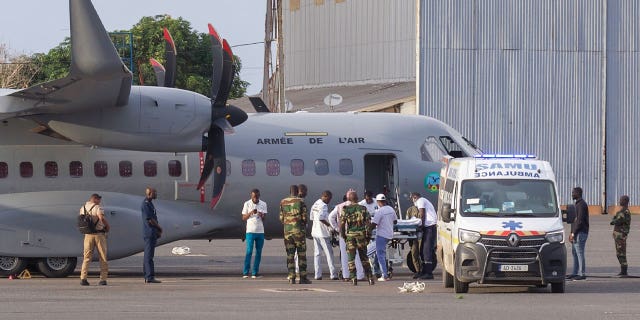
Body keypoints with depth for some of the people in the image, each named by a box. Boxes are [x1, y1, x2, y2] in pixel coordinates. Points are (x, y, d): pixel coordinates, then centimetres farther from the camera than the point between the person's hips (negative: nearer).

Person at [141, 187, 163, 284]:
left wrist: (158, 230, 10)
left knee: (148, 255, 11)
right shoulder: (146, 204, -13)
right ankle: (150, 277, -12)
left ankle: (147, 277, 15)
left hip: (152, 233, 10)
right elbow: (149, 219, -17)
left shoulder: (150, 203, 19)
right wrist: (159, 228, -4)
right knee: (149, 255, -10)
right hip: (149, 232, -10)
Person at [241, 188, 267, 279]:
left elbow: (264, 219, 4)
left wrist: (261, 216, -20)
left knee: (259, 252, 2)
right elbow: (244, 218, 1)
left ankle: (255, 273, 4)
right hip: (250, 231, -3)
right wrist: (251, 213, -16)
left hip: (260, 231, 3)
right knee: (249, 251, -9)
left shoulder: (263, 204, 6)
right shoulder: (247, 204, 0)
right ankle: (245, 273, -7)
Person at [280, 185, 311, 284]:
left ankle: (291, 277, 0)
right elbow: (304, 217, -6)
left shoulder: (283, 202, 4)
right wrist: (304, 225, 15)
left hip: (287, 231, 3)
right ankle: (303, 277, 0)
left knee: (290, 255, 6)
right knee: (301, 255, 2)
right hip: (299, 231, -3)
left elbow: (281, 218, 8)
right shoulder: (300, 201, -7)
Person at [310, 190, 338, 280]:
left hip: (315, 231, 8)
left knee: (317, 253, 8)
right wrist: (329, 225, -15)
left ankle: (318, 274, 6)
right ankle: (333, 274, -3)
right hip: (323, 232, -8)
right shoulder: (323, 206, -15)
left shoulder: (315, 205, 13)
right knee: (329, 253, -3)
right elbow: (321, 218, -24)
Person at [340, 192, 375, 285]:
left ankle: (353, 278, -6)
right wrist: (368, 236, 5)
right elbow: (368, 223, -2)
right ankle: (370, 278, 8)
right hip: (361, 235, 2)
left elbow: (342, 224, -5)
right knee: (364, 258, 12)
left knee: (351, 258, 4)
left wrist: (343, 235, 7)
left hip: (350, 236, -2)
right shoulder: (363, 209, 2)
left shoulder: (345, 210, -1)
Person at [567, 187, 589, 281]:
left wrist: (573, 233, -18)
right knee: (574, 253, 12)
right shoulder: (578, 204, 19)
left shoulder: (581, 205, -14)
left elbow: (580, 220, -20)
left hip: (580, 233, -10)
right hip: (576, 233, 10)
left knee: (580, 253, -9)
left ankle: (582, 274, -8)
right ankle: (575, 273, 16)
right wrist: (572, 233, 19)